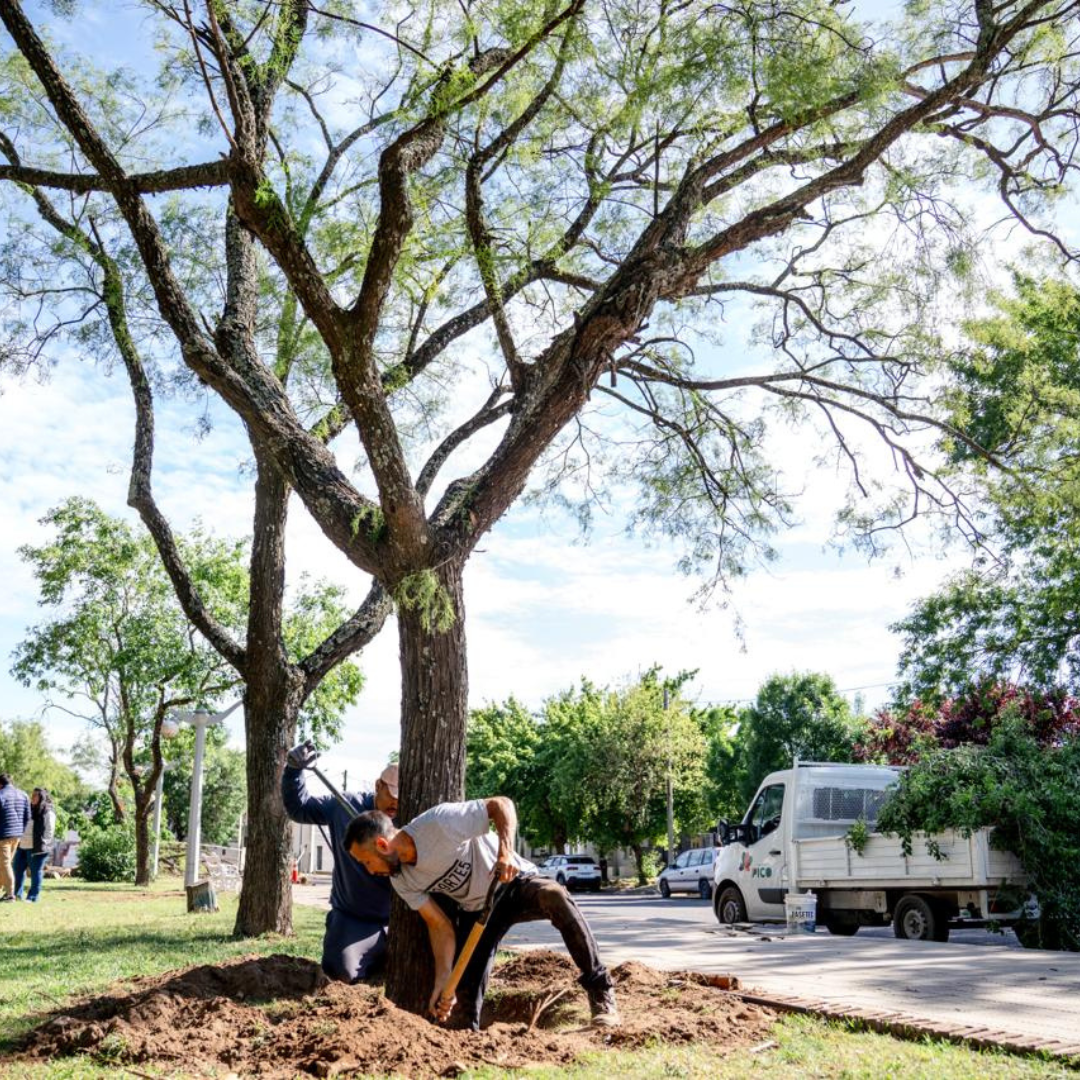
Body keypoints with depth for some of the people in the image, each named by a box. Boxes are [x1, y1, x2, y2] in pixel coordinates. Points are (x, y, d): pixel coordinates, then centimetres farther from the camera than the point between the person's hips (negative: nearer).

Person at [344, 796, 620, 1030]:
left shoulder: (438, 822, -30)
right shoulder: (401, 881, -9)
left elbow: (501, 804, -25)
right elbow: (440, 925, -9)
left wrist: (505, 851, -40)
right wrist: (442, 982, -20)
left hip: (514, 882, -6)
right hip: (475, 910, 6)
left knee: (555, 896, -35)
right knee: (466, 986, -13)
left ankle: (601, 991, -27)